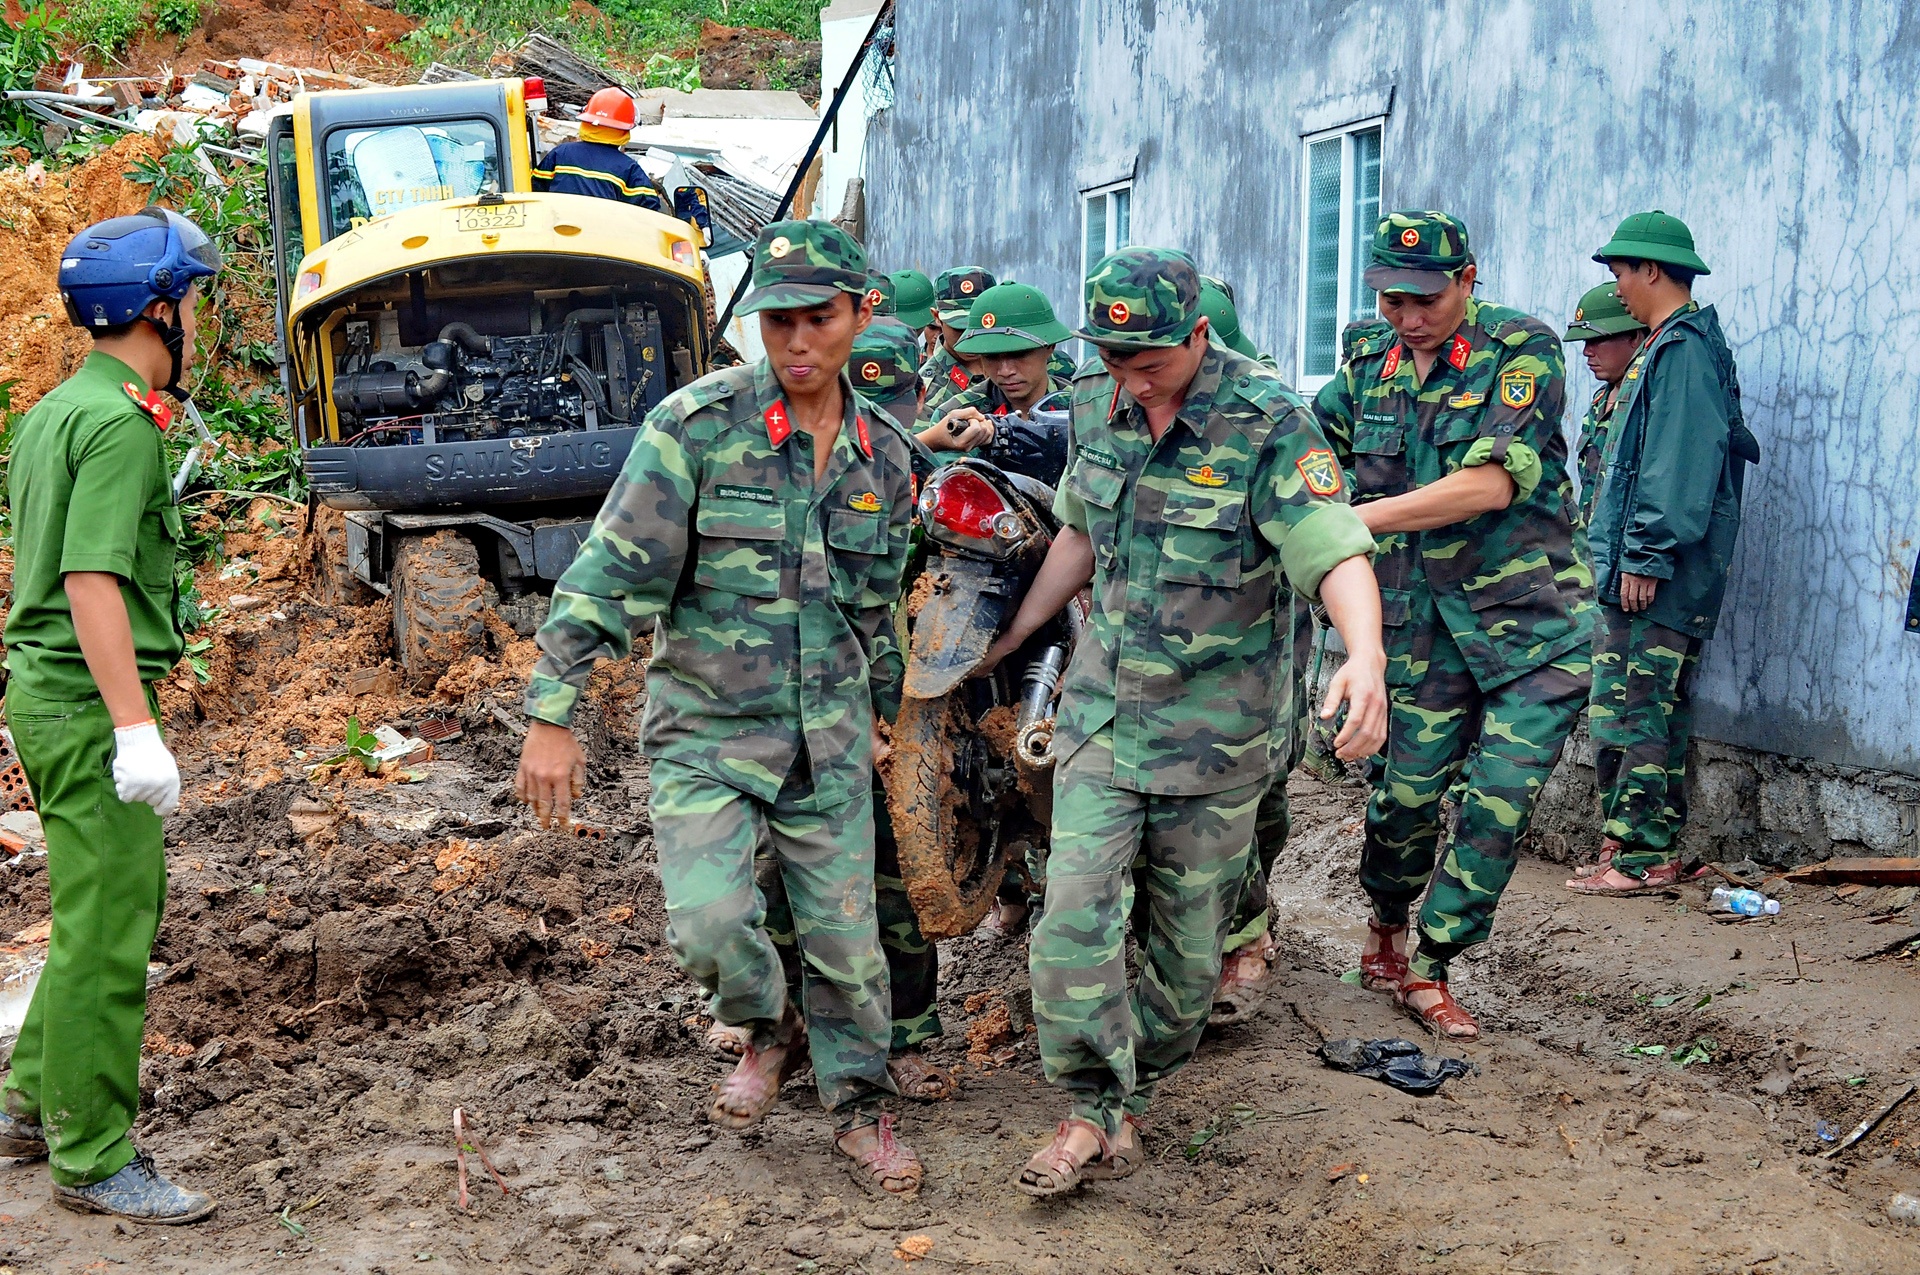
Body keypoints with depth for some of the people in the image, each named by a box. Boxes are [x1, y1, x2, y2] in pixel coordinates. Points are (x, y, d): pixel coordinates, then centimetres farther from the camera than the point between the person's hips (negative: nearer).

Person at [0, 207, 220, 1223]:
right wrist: (136, 727, -26)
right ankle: (93, 1161, 5)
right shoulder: (120, 421, -16)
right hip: (90, 698, -10)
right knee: (107, 931, -3)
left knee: (106, 909, 20)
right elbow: (92, 579, -24)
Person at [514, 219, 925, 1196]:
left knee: (846, 933, 8)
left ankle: (859, 1107, 31)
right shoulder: (698, 425, -13)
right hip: (706, 728, -3)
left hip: (829, 738, 4)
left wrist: (879, 712, 25)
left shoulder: (881, 455, 3)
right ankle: (769, 1028, 17)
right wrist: (552, 715, -16)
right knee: (707, 922, -16)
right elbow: (612, 573, -13)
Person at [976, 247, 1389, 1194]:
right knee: (1074, 911, -6)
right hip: (1103, 698, 4)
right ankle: (1097, 1110, 6)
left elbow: (1336, 552, -24)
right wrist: (1009, 639, 20)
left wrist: (1365, 658, -42)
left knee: (1188, 934, 8)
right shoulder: (1099, 406, 1)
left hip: (1215, 717, -4)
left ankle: (1136, 1089, 29)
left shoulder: (1267, 422, -16)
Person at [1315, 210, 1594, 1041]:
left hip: (1532, 624, -3)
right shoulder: (1369, 372, 7)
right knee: (1404, 793, 5)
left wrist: (1356, 520, -22)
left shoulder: (1522, 350, -10)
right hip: (1422, 627, 3)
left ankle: (1431, 970, 11)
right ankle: (1386, 934, 33)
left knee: (1497, 804, -6)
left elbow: (1490, 484, -21)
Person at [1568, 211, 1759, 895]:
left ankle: (1641, 857, -2)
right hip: (1636, 565, 10)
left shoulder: (1684, 348, -13)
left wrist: (1646, 557, -22)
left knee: (1635, 711, -7)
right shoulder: (1666, 345, 19)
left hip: (1658, 576, -10)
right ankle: (1635, 845, 20)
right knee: (1619, 707, 13)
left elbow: (1681, 465, -21)